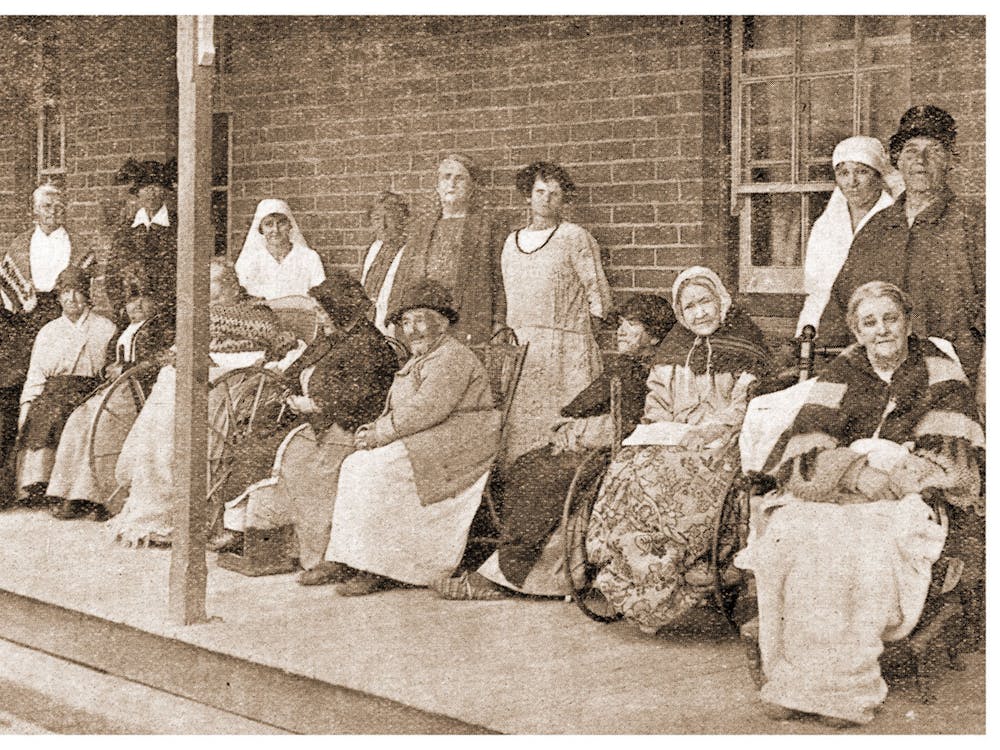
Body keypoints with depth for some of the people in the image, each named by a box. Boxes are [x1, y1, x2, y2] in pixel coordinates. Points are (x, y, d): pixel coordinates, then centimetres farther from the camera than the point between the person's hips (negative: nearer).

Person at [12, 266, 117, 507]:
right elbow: (35, 373, 19)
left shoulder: (105, 328, 14)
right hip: (51, 392, 3)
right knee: (38, 423, -22)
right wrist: (27, 404, 5)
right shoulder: (48, 331, 23)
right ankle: (34, 485, -28)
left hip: (89, 393, -3)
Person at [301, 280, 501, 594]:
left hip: (455, 446, -10)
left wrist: (380, 433, -18)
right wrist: (375, 428, -3)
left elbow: (429, 408, -23)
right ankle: (342, 560, -6)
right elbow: (398, 412, 18)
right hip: (424, 442, 10)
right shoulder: (419, 361, 21)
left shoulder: (453, 357, -11)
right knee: (354, 465, -4)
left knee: (378, 471, -25)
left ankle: (381, 570, -20)